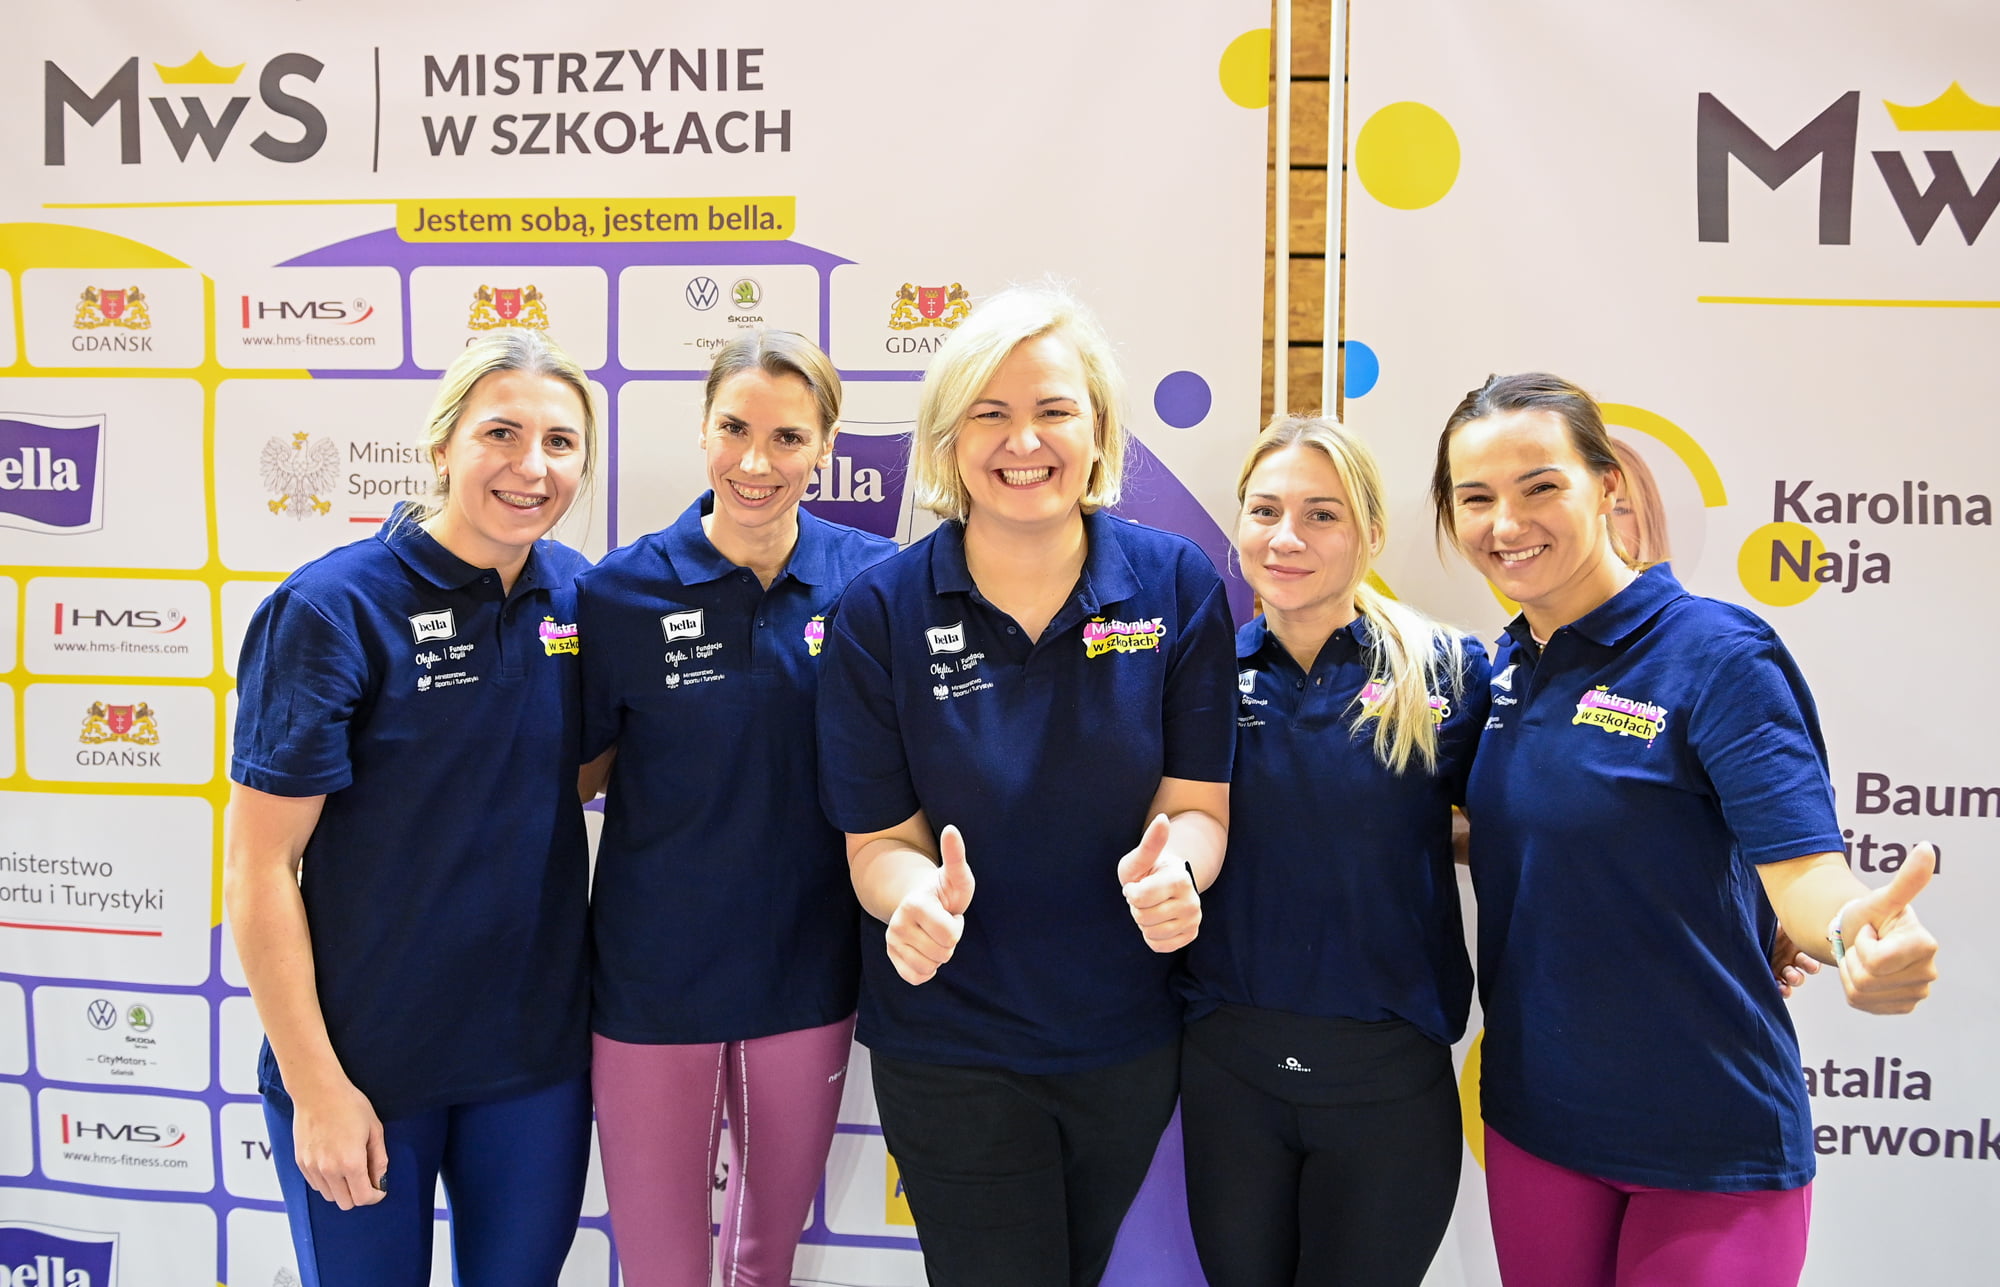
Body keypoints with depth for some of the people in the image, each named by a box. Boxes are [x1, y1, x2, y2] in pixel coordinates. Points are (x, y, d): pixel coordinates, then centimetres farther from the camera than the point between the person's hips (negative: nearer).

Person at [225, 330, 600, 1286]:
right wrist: (315, 1086, -14)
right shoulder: (334, 608, -16)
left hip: (539, 1050, 4)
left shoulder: (577, 594, -2)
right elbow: (258, 869, -14)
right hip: (366, 1058, -4)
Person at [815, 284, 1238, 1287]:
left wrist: (1171, 869, -29)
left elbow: (1198, 802, -6)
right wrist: (920, 895, -33)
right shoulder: (881, 611, -13)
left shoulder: (1176, 583, -9)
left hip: (1126, 1043, 3)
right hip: (949, 1046, -2)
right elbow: (878, 839, -10)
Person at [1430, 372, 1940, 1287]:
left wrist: (1856, 935, -45)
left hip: (1712, 1142, -5)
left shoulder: (1717, 653, -15)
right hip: (1532, 1114, 5)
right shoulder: (1505, 665, 2)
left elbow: (1800, 869, -23)